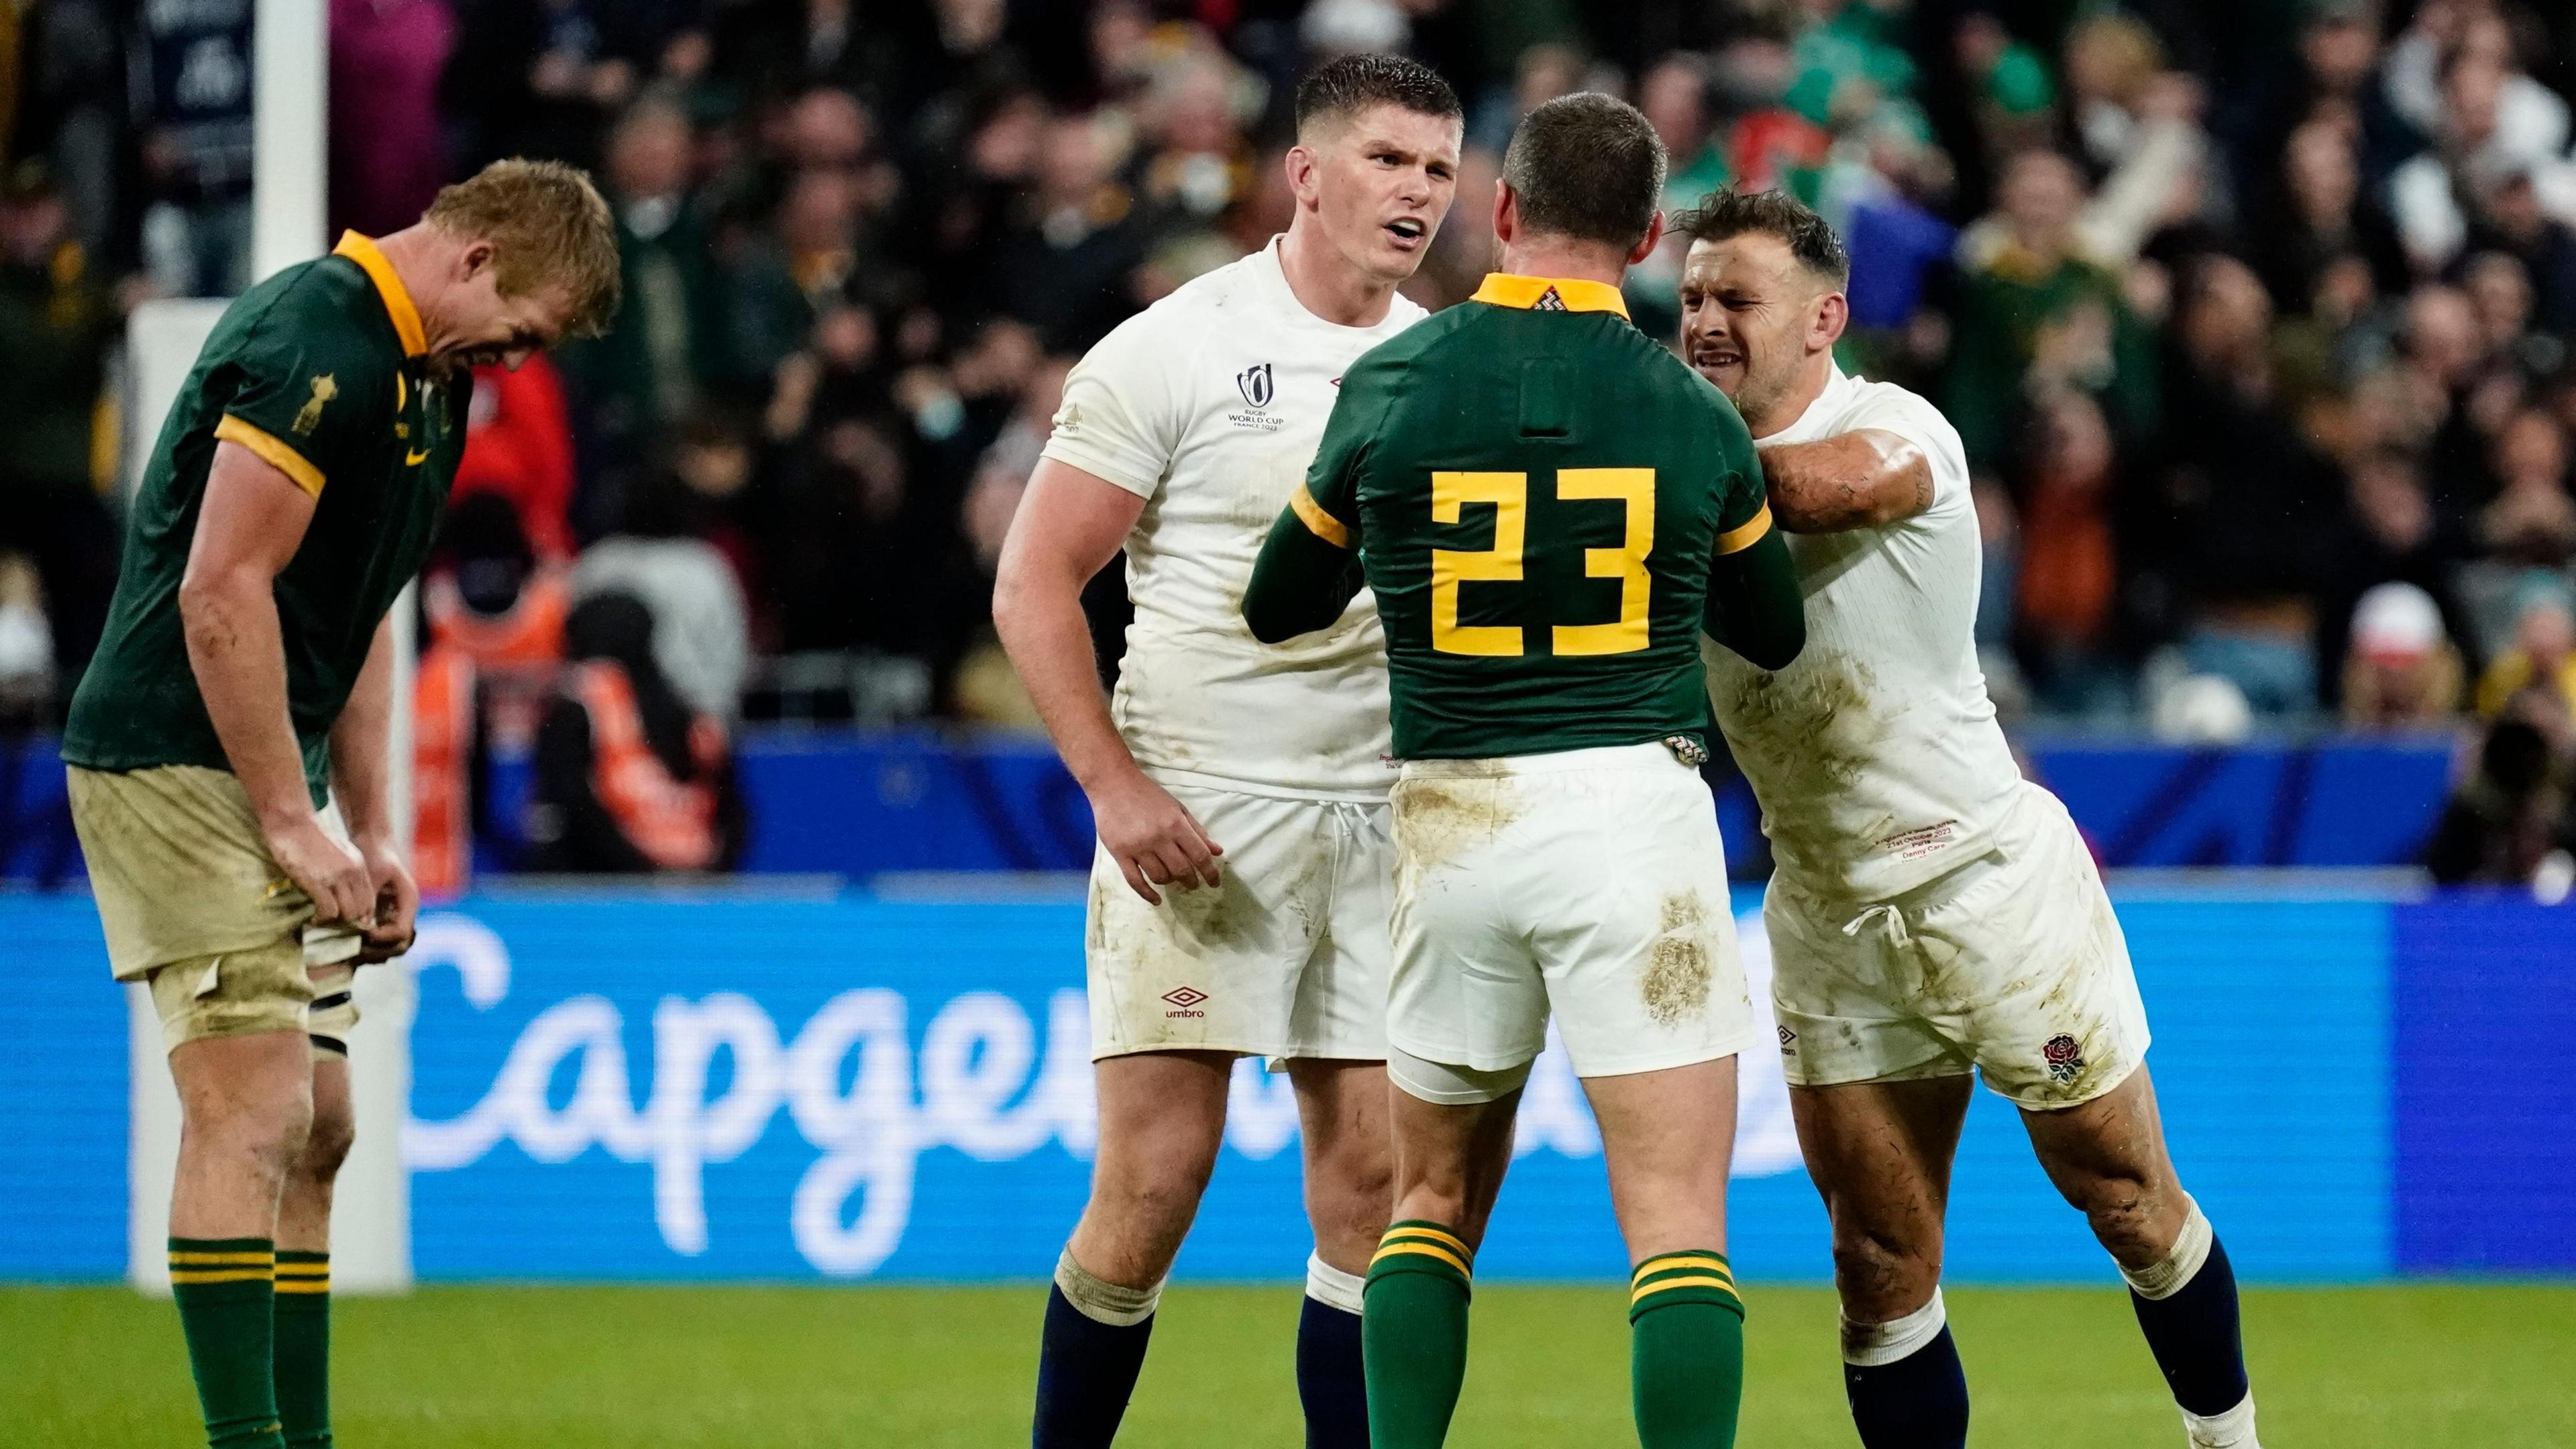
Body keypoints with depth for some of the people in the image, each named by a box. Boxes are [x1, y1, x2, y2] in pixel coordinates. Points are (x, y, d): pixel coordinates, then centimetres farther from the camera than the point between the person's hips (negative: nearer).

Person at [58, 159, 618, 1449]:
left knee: (315, 1129, 9)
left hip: (270, 781, 10)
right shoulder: (320, 345, -18)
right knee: (253, 1114, -14)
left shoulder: (429, 379, 15)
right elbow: (221, 590, -22)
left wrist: (369, 835, 17)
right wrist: (292, 821, -19)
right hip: (178, 762, -10)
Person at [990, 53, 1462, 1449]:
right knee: (1153, 1182, -7)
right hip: (1197, 815, -5)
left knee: (1371, 1182, 2)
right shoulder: (1175, 351, -5)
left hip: (1384, 824, 5)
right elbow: (1032, 583, -5)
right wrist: (1115, 784, -14)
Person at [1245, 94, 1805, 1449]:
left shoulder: (1389, 386, 1)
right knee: (1679, 1222, -5)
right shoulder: (1693, 415, 2)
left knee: (1436, 1201, 18)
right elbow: (1774, 633, 19)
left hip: (1455, 818, 2)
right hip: (1635, 806, -2)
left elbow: (1278, 606, 14)